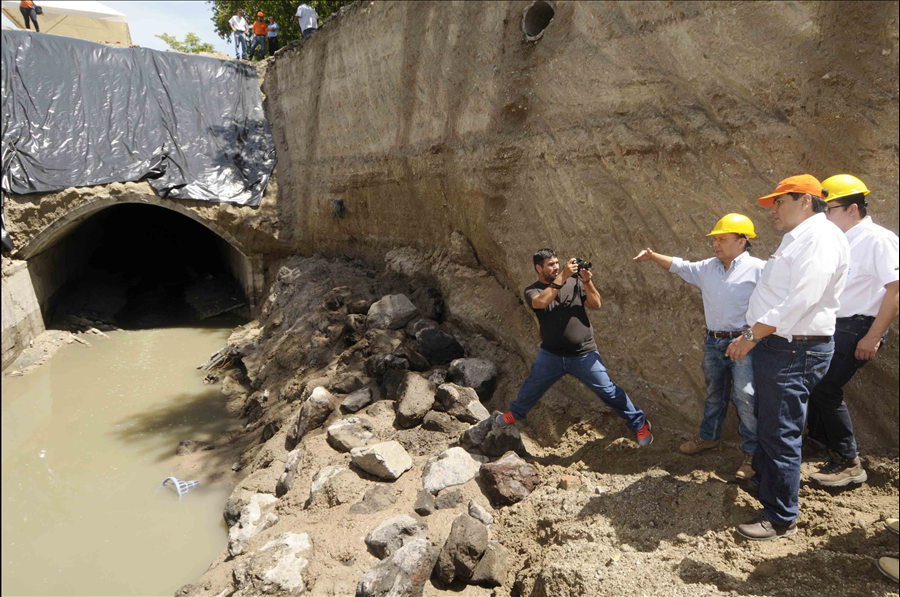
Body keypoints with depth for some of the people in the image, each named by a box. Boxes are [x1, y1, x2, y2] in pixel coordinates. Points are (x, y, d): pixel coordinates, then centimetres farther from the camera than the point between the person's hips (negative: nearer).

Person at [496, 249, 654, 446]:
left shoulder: (574, 282, -2)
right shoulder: (532, 291, -5)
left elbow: (596, 305, -6)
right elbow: (540, 302, -28)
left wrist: (587, 282, -21)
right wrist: (562, 277, -31)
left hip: (584, 355, -1)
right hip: (551, 355, 1)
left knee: (609, 391, 4)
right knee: (531, 387, 15)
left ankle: (639, 424, 22)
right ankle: (516, 412, 44)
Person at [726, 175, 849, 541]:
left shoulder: (821, 236, -15)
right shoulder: (797, 239, 18)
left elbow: (803, 299, -26)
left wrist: (753, 335, -22)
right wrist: (752, 335, 16)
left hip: (794, 351, -10)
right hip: (775, 346, 10)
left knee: (781, 433, -4)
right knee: (767, 423, 23)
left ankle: (781, 519, 8)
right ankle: (764, 479, 42)